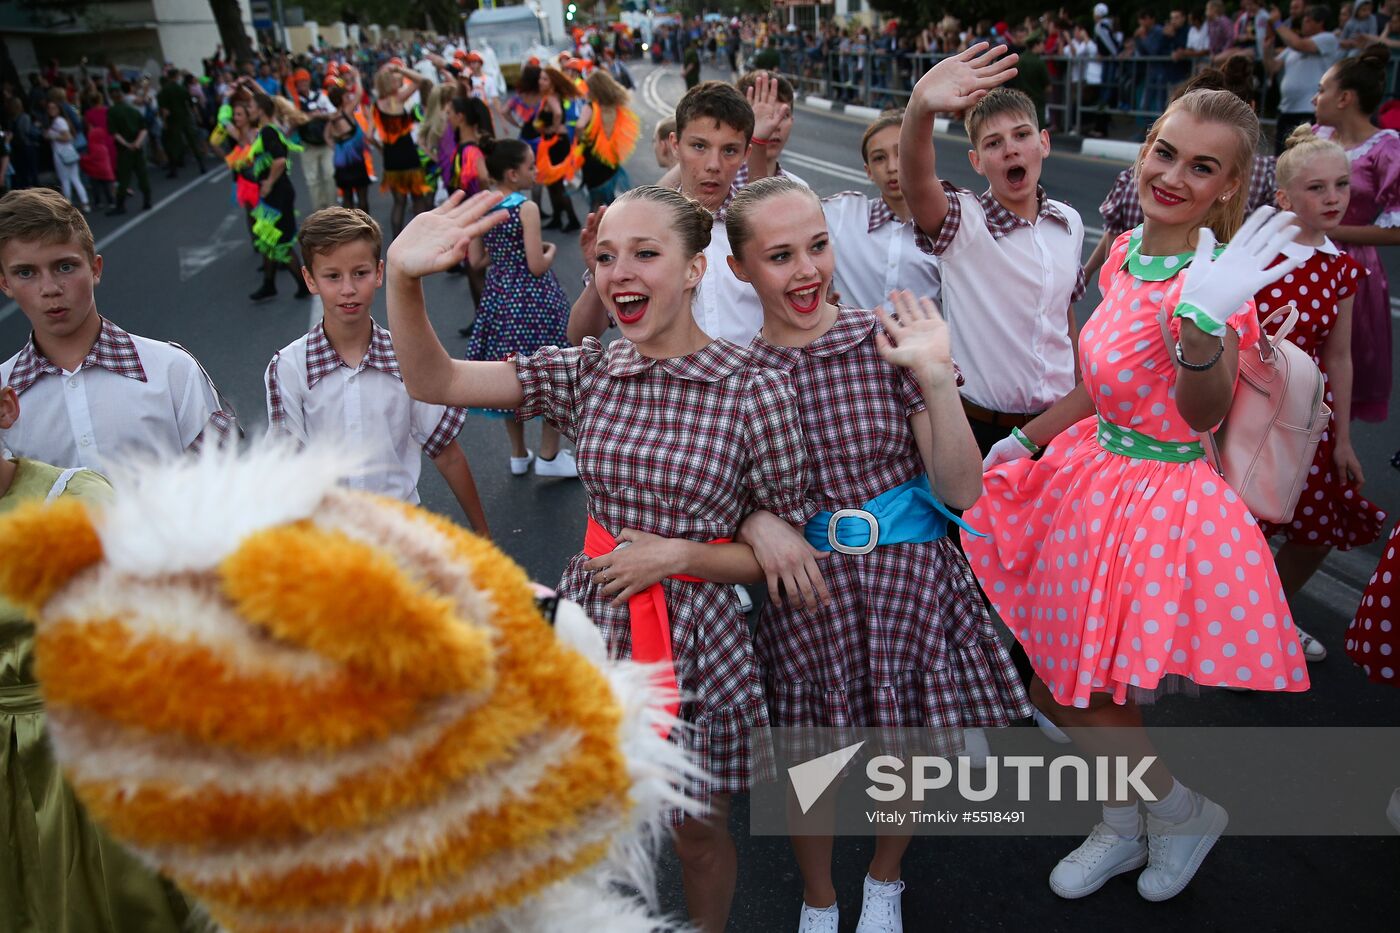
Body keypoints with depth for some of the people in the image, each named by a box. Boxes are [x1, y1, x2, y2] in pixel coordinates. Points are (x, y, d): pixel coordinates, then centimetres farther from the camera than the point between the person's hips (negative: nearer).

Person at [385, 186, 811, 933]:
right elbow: (433, 382, -9)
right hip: (591, 615, 3)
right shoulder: (587, 374, -3)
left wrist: (677, 554, -17)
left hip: (696, 632, -2)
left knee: (698, 829, 18)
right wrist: (403, 279, -26)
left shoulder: (756, 391, -12)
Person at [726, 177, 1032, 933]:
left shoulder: (885, 344, -7)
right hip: (804, 593, 0)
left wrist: (936, 379, -20)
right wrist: (754, 521, -18)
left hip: (910, 584, 1)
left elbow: (962, 491, -8)